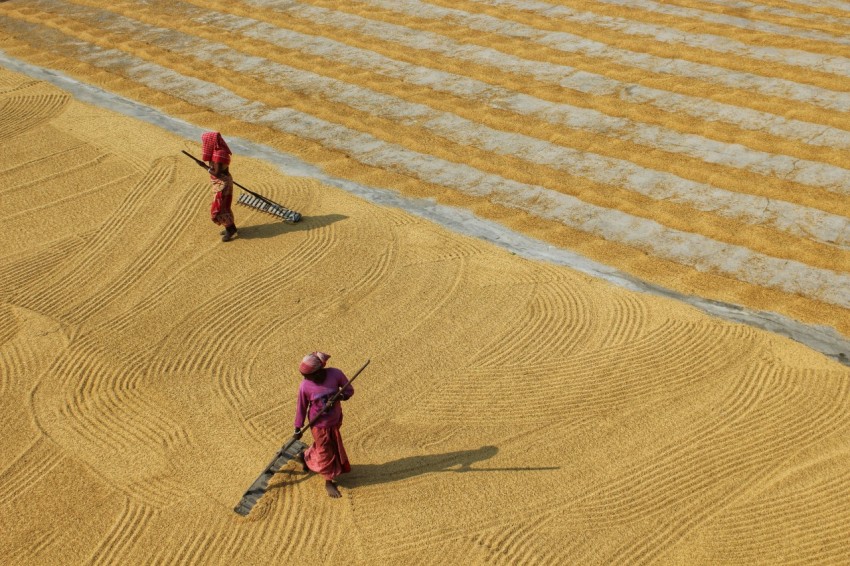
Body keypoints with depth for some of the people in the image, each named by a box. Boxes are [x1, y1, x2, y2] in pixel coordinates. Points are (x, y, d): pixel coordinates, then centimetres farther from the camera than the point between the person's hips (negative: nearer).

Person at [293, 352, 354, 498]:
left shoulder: (335, 374, -21)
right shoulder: (305, 386, -22)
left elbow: (349, 389, -6)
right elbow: (301, 407, -9)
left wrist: (340, 396, -28)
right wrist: (298, 428, -1)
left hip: (335, 421, 3)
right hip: (319, 424, -3)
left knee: (334, 448, 23)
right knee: (325, 453, 7)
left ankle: (305, 457, 50)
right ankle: (329, 482, 28)